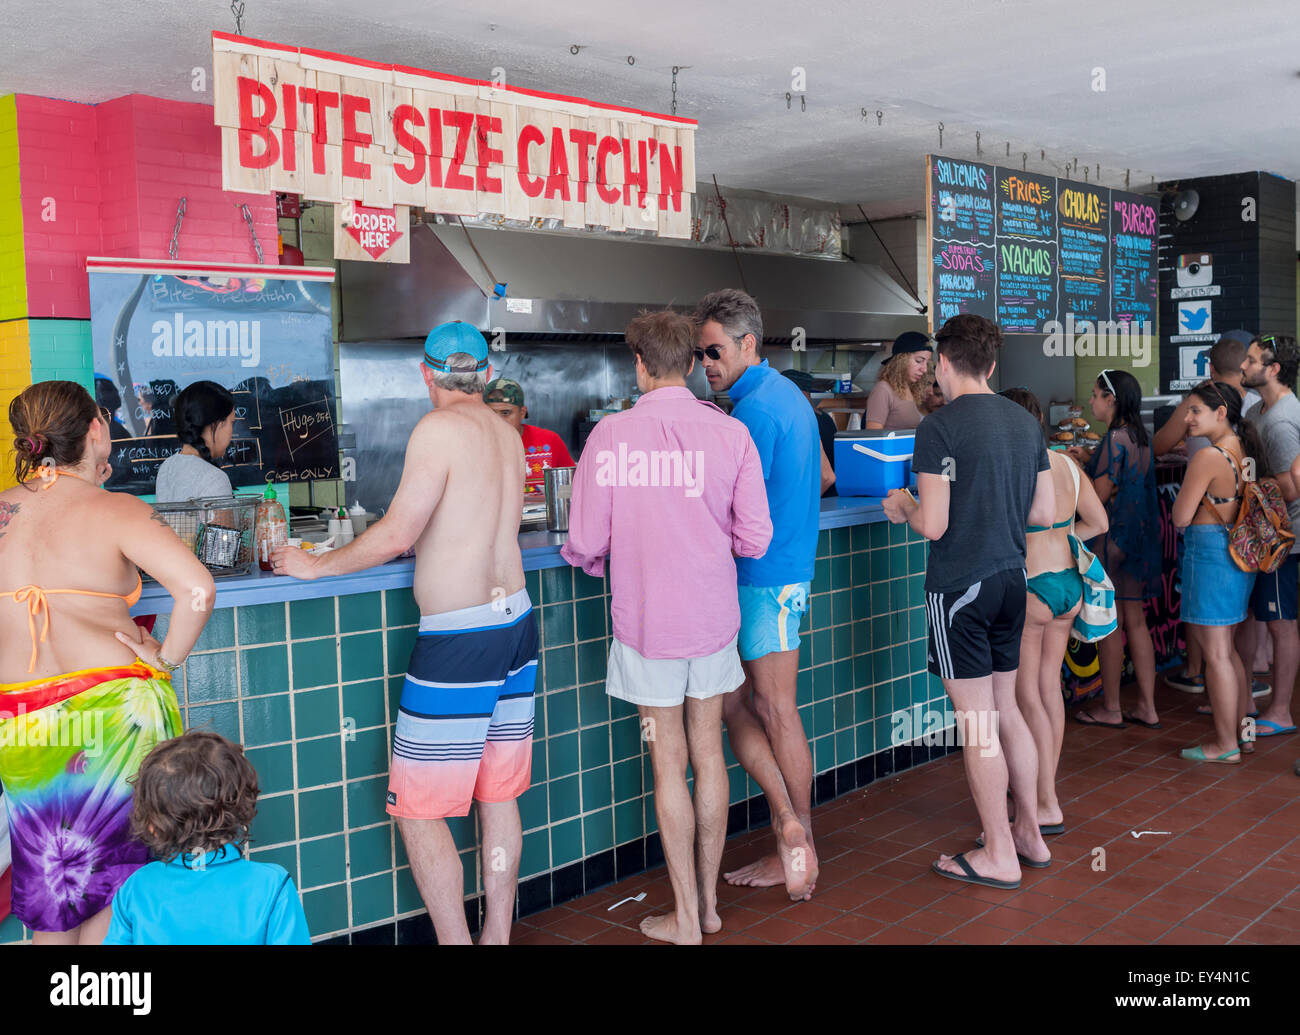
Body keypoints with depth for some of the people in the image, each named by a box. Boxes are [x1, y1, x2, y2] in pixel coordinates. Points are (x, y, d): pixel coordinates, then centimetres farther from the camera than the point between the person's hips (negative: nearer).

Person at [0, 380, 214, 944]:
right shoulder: (115, 510, -8)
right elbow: (197, 588, -21)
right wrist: (166, 660, -7)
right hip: (113, 708, -4)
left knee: (49, 900, 16)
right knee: (112, 877, 9)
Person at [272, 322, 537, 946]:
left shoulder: (438, 429, -13)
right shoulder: (508, 433, 9)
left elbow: (395, 535, -17)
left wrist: (314, 565, -4)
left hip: (457, 638, -8)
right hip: (516, 621, 8)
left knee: (418, 807, 1)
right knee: (498, 794, 16)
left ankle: (455, 940, 5)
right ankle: (498, 936, 25)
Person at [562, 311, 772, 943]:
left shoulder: (611, 434, -12)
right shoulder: (731, 434, -5)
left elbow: (585, 544, -9)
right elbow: (754, 539, -3)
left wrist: (591, 556, 14)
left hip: (646, 621, -3)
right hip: (714, 617, 3)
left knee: (669, 765, 7)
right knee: (708, 753, 15)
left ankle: (685, 918, 18)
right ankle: (709, 901, 28)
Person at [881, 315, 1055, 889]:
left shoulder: (940, 427, -14)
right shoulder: (1026, 422, 8)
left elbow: (933, 523, -18)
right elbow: (1044, 512, 11)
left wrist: (901, 504, 2)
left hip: (960, 586, -7)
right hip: (1011, 580, 7)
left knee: (978, 723, 1)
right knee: (1007, 711, 18)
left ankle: (999, 856, 11)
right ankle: (1030, 834, 28)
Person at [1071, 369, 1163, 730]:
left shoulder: (1114, 439, -17)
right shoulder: (1141, 437, 9)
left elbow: (1100, 495, -17)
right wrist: (1088, 461, 14)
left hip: (1112, 537, -9)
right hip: (1139, 535, 9)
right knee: (1136, 622, 13)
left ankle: (1110, 709, 12)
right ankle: (1147, 707, 17)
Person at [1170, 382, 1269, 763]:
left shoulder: (1208, 457, -19)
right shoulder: (1247, 451, 7)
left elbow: (1181, 518, -15)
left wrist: (1186, 489, 2)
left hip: (1209, 552, -9)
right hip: (1241, 553, 9)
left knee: (1215, 654, 1)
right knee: (1228, 649, 20)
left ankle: (1226, 745, 9)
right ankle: (1243, 728, 30)